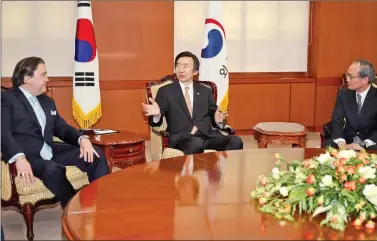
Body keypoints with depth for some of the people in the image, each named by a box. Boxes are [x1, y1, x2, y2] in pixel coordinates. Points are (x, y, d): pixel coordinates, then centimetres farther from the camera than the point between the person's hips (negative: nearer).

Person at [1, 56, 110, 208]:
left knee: (95, 154, -8)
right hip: (27, 155, -7)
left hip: (50, 151, 7)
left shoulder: (47, 101, 21)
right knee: (52, 169, -37)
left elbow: (61, 127, 19)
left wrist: (82, 139, -4)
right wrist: (19, 158, -33)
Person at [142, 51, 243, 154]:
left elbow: (213, 114, 24)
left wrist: (217, 118, -1)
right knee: (196, 144, -40)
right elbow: (157, 122, 8)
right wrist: (157, 113, -16)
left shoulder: (205, 91, 22)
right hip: (181, 138, -3)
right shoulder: (165, 91, 13)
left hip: (207, 136, 3)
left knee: (236, 141, -26)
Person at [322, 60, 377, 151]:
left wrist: (365, 145, -32)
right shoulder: (344, 94, 1)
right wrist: (342, 144, -26)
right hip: (347, 140, 3)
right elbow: (337, 121, -7)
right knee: (326, 146, -25)